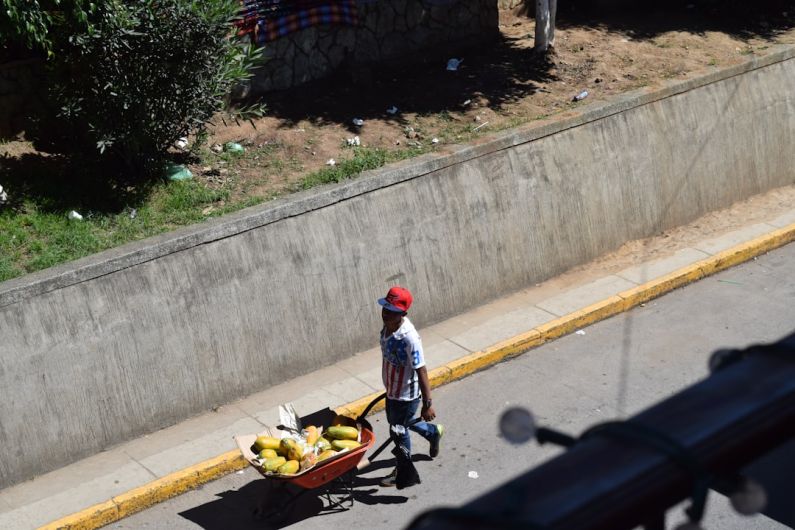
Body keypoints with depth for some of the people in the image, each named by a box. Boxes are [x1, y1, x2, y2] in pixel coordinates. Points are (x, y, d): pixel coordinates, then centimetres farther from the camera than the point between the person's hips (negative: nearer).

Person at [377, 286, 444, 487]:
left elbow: (421, 371, -28)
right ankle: (433, 432, 54)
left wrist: (427, 404, -23)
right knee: (395, 421, 29)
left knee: (398, 431, 12)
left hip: (406, 394, -8)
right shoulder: (387, 327, -9)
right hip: (392, 390, 8)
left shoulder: (409, 338, -35)